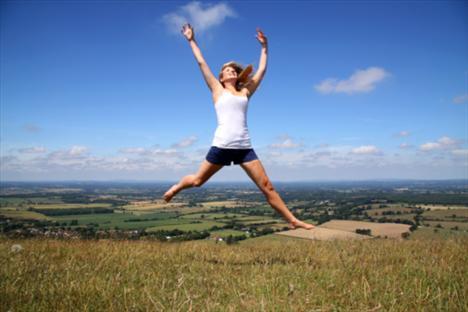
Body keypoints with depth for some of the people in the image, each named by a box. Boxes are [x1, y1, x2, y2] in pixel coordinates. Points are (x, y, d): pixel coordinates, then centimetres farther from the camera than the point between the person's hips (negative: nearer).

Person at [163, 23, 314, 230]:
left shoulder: (245, 92, 19)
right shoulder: (218, 91, 11)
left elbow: (262, 70, 24)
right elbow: (202, 63, 13)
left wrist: (264, 47, 30)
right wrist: (192, 41, 18)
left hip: (244, 147, 3)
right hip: (222, 145, -2)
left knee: (267, 186, 1)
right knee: (198, 180, 12)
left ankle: (292, 221, 6)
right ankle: (176, 187, 44)